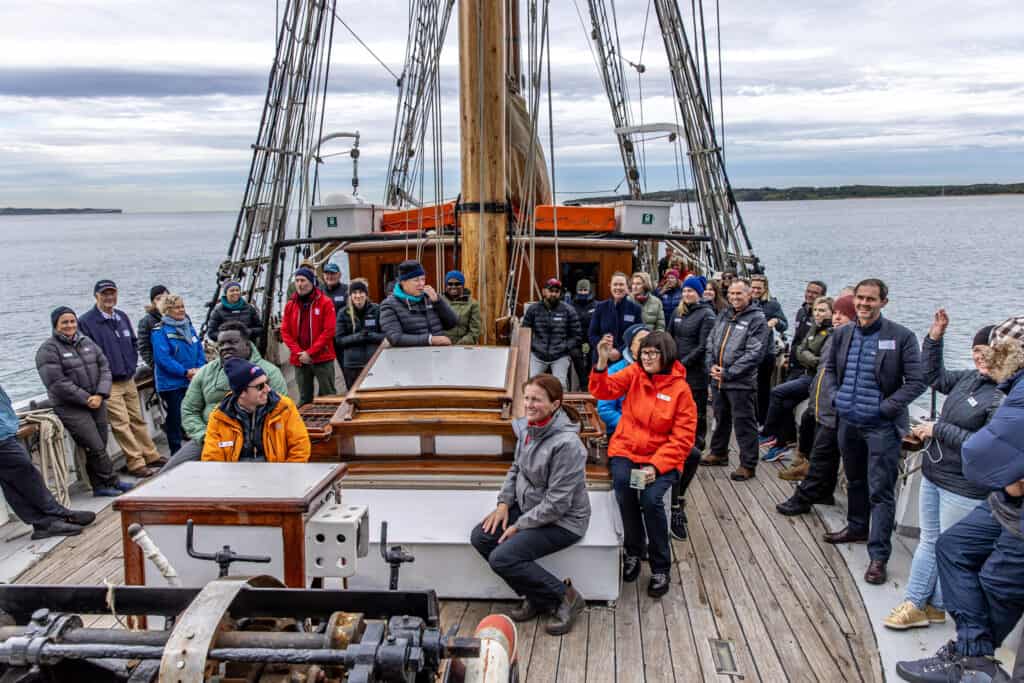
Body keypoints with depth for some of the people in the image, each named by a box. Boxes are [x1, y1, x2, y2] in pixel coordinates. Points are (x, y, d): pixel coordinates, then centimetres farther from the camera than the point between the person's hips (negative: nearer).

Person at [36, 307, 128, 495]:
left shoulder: (86, 342, 12)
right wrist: (86, 399, -14)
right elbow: (57, 383, -15)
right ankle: (112, 482, 4)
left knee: (99, 447, 7)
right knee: (96, 448, -8)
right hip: (71, 408, -6)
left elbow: (104, 367, 9)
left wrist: (100, 395, -7)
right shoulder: (48, 350, -7)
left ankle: (100, 485, 18)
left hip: (96, 403, 6)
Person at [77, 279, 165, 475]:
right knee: (121, 423, -6)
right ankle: (136, 462, -1)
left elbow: (134, 342, 22)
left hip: (129, 379, 7)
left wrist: (132, 365, 11)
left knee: (137, 419, 14)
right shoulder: (86, 322, -11)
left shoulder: (122, 316, 11)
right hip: (108, 383, -6)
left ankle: (151, 455, 22)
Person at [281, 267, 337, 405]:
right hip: (299, 360, 4)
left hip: (322, 359, -4)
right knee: (304, 399, 11)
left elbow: (329, 330, -10)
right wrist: (299, 353, -7)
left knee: (328, 397, 0)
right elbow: (285, 331, 7)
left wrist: (310, 352, -13)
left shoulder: (325, 303, -3)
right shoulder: (290, 305, 9)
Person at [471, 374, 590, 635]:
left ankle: (566, 597, 0)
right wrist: (504, 503, 1)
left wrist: (520, 526, -17)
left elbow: (557, 503, -24)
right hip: (528, 507, 9)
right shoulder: (528, 428, -3)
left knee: (502, 558, -20)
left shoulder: (566, 444, -27)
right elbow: (516, 468, 14)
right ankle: (537, 598, 8)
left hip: (562, 521, -9)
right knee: (480, 538, -4)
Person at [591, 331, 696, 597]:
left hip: (662, 457, -2)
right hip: (625, 450, 2)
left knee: (651, 499, -27)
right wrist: (602, 361, -29)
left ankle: (660, 568, -4)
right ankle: (633, 552, 0)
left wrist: (656, 467, -19)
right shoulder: (634, 373, 2)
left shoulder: (680, 388, -6)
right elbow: (604, 390, -10)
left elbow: (683, 438, -8)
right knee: (623, 489, -27)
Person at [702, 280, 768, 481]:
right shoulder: (723, 315, 12)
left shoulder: (757, 319, -9)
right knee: (720, 419, 21)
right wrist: (712, 365, -3)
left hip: (741, 382, -7)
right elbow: (711, 342, 15)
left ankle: (748, 464, 9)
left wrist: (728, 372, -17)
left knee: (744, 423, -1)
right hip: (718, 380, 7)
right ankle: (718, 453, 37)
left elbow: (754, 353, -16)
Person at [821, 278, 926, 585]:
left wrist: (886, 407, -16)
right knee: (855, 481, 22)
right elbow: (829, 367, 19)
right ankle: (857, 528, 42)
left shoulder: (901, 337, -12)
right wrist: (837, 395, 6)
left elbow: (917, 382, -11)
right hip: (848, 422, 5)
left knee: (880, 491, -2)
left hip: (881, 426, -5)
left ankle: (878, 556, 4)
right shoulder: (843, 334, 3)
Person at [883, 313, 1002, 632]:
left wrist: (938, 430, -18)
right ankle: (915, 603, 28)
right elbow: (934, 376, 19)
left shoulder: (1007, 397, -22)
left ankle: (935, 606, 26)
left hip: (963, 489, -8)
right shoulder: (970, 379, 2)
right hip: (933, 475, 8)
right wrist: (934, 338, 9)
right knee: (928, 541, 17)